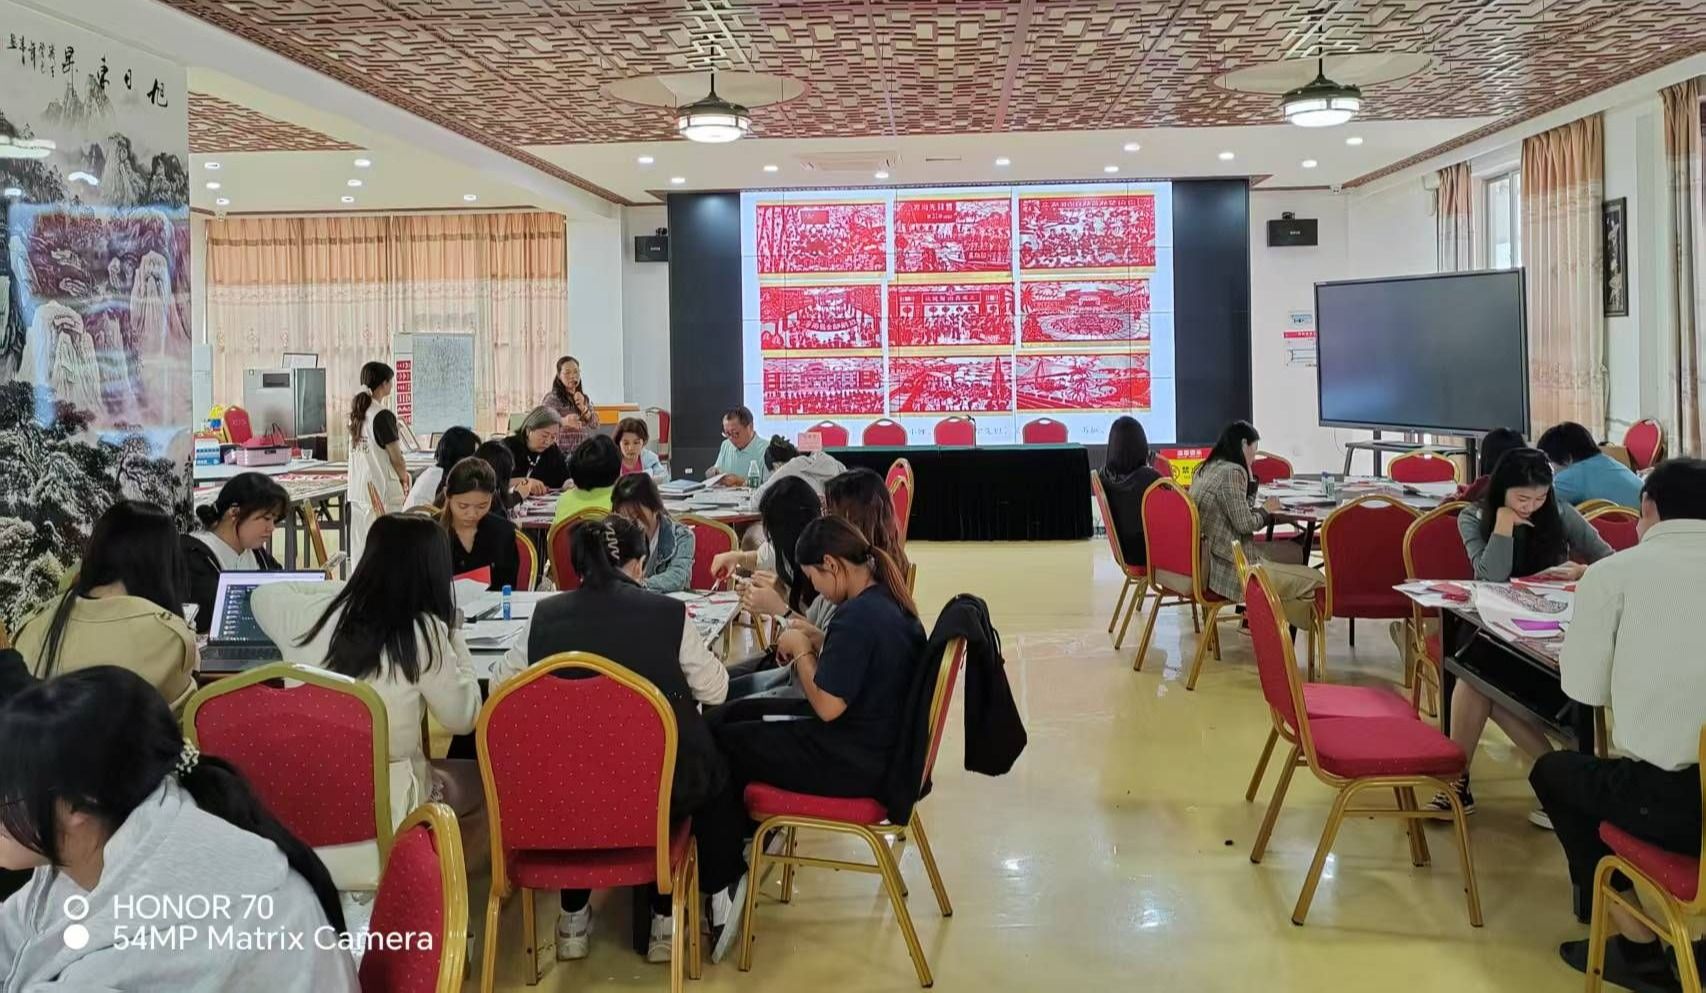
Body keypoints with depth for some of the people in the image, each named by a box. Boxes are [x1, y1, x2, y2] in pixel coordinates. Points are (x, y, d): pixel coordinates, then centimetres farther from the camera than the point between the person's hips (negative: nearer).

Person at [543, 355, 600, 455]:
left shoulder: (584, 398, 13)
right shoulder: (552, 398, -4)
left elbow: (595, 426, 6)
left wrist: (583, 408, -10)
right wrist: (564, 421, -43)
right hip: (561, 453, -5)